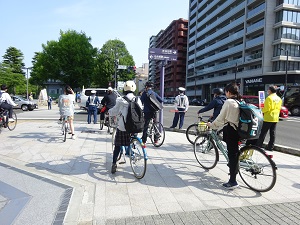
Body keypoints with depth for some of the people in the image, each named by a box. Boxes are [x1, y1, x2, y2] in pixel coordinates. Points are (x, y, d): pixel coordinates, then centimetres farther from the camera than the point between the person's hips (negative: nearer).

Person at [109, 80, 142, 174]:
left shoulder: (121, 100, -8)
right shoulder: (138, 100, -1)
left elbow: (114, 111, 1)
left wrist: (109, 112, 23)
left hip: (122, 127, -2)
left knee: (117, 146, 10)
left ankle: (114, 164, 11)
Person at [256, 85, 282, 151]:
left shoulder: (269, 98, -15)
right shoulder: (279, 98, 10)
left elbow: (266, 108, -18)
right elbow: (279, 108, 15)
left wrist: (262, 110, 0)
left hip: (268, 118, -7)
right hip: (275, 118, 7)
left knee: (263, 132, -2)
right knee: (272, 133, 9)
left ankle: (258, 145, 1)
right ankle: (270, 147, 14)